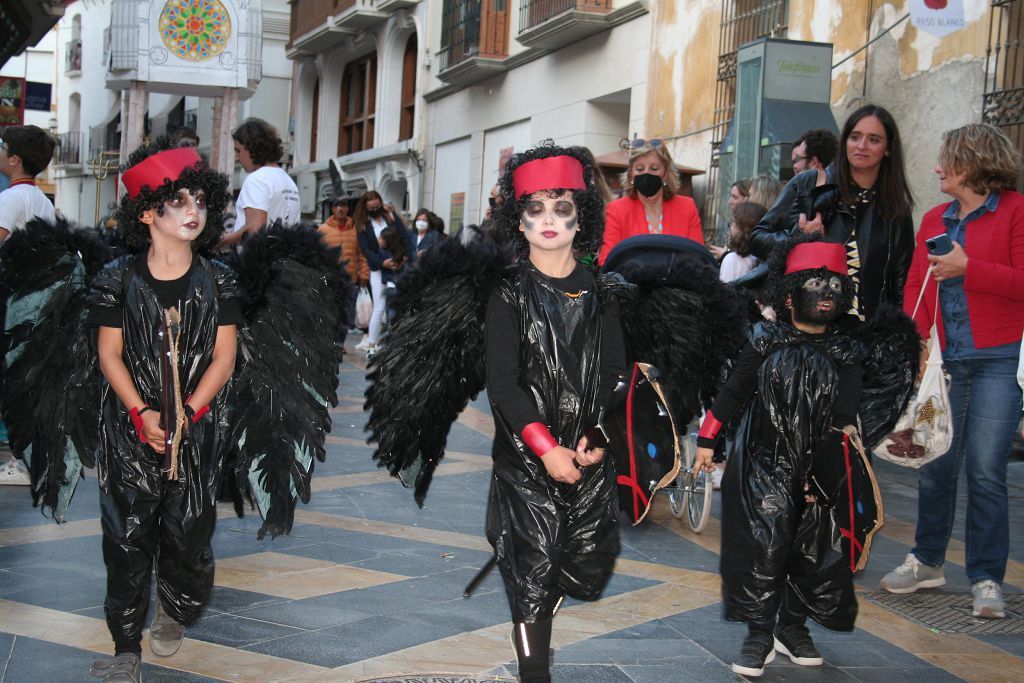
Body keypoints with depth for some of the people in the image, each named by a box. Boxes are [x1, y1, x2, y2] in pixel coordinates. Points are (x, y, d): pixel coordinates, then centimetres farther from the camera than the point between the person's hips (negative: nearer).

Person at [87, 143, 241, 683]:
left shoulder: (217, 280, 2)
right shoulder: (119, 279, -1)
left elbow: (224, 355, 0)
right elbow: (110, 353, -1)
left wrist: (186, 414, -11)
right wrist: (141, 413, -13)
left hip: (199, 428, 1)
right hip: (131, 428, -1)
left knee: (188, 531, 2)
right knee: (127, 535, -1)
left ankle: (173, 610, 31)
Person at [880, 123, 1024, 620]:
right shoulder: (933, 220, 15)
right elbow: (915, 285, 12)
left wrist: (968, 268, -14)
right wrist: (915, 337, -2)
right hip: (944, 360, 5)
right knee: (934, 465, 9)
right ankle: (927, 561, 25)